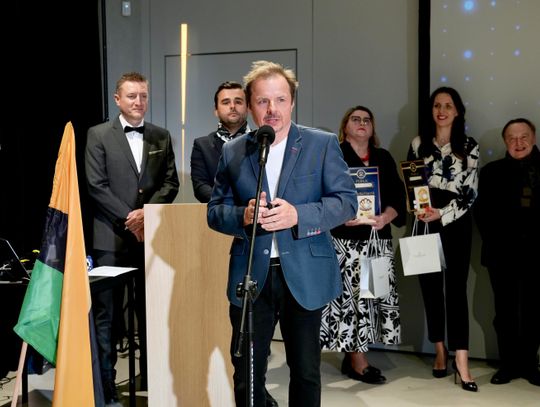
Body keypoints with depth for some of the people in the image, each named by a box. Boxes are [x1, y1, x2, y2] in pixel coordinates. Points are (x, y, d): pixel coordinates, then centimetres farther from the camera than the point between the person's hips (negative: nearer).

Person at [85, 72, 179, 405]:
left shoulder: (161, 137, 11)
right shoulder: (99, 135, 2)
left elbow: (171, 183, 5)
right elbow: (96, 186, -6)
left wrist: (146, 212, -10)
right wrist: (129, 218, -12)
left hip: (151, 234, 3)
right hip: (112, 237, -3)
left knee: (151, 311, 10)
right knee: (106, 313, 1)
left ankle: (151, 378, 22)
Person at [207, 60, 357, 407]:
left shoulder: (323, 144, 0)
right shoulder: (233, 152, 6)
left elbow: (347, 201, -5)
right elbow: (215, 211, 7)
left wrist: (297, 215, -20)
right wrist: (243, 215, -16)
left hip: (304, 277, -1)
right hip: (250, 277, 2)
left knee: (306, 371, 13)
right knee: (246, 374, 9)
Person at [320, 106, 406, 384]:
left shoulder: (384, 158, 15)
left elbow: (398, 196, 8)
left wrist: (385, 217, -12)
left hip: (378, 239, 5)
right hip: (345, 240, -5)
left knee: (376, 295, 2)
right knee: (352, 295, -6)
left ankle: (352, 357, 13)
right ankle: (358, 362, 2)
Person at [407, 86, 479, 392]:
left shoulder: (469, 146, 3)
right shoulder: (418, 144, 9)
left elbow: (470, 192, -2)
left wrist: (442, 214, -14)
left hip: (456, 223, -2)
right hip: (424, 223, 2)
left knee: (456, 288, -6)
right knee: (431, 287, 5)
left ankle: (461, 360, -7)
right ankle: (440, 351, 17)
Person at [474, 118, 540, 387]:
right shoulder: (492, 171, 8)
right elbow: (482, 212, 2)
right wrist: (494, 242, -8)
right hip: (502, 251, 0)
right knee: (505, 310, 5)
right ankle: (509, 363, 14)